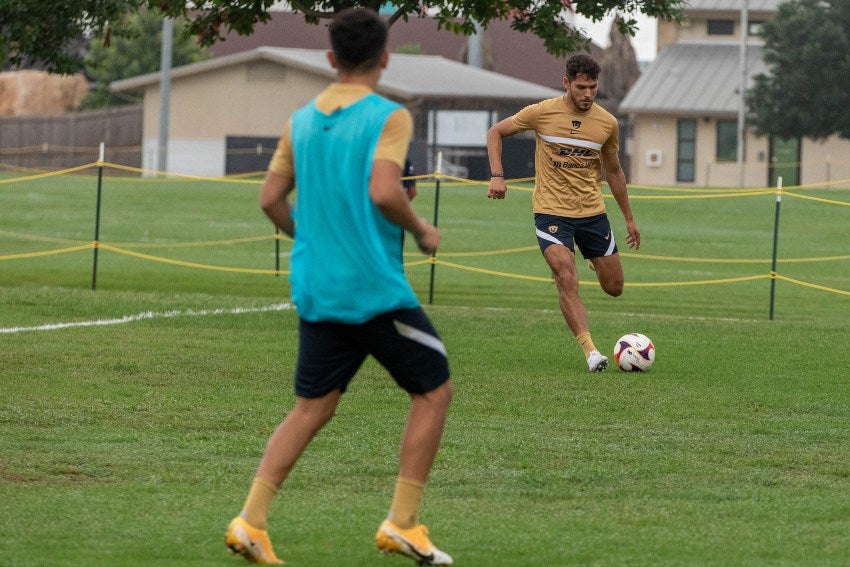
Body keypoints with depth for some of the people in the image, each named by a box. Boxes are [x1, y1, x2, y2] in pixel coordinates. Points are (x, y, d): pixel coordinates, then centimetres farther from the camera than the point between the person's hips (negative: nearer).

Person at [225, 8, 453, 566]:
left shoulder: (301, 120, 9)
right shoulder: (389, 116, -10)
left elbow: (271, 199, 9)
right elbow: (383, 191, -22)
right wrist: (421, 230, -5)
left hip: (315, 289, 6)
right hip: (375, 289, -6)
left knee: (313, 407, 13)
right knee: (434, 391, 9)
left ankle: (251, 522, 0)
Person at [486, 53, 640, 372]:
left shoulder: (607, 123, 1)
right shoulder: (542, 113, -8)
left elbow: (613, 171, 16)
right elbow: (496, 132, 4)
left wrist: (629, 219, 20)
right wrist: (496, 175, -10)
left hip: (593, 212, 4)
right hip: (551, 212, -4)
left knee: (613, 287, 9)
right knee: (568, 281, -21)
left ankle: (593, 260, 44)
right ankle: (590, 352, -18)